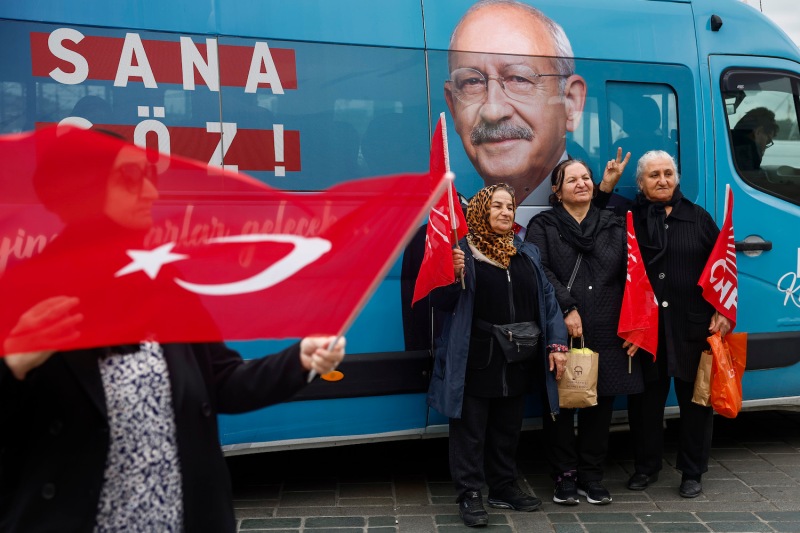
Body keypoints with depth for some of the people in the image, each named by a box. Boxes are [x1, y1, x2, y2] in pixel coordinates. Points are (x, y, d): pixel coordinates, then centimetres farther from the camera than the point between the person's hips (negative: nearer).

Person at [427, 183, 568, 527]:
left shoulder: (527, 253, 9)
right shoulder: (461, 252, -6)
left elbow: (546, 298, 9)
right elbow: (441, 303, -5)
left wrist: (556, 344, 1)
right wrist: (453, 275, -25)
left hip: (518, 361, 5)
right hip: (475, 362, -5)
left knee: (508, 430, 17)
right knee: (471, 431, 2)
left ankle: (504, 487, 32)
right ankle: (470, 495, 13)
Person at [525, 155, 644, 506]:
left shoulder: (614, 227, 15)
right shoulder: (543, 226, 5)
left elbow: (630, 277, 11)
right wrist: (567, 308, -18)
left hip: (606, 336, 3)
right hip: (560, 334, -3)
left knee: (600, 405, 8)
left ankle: (591, 476, 23)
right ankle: (565, 476, 17)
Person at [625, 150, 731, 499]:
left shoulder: (698, 218, 8)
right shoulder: (629, 220, 5)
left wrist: (722, 313, 0)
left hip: (693, 327, 1)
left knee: (695, 398, 7)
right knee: (645, 399, 8)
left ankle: (692, 472, 21)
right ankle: (646, 467, 25)